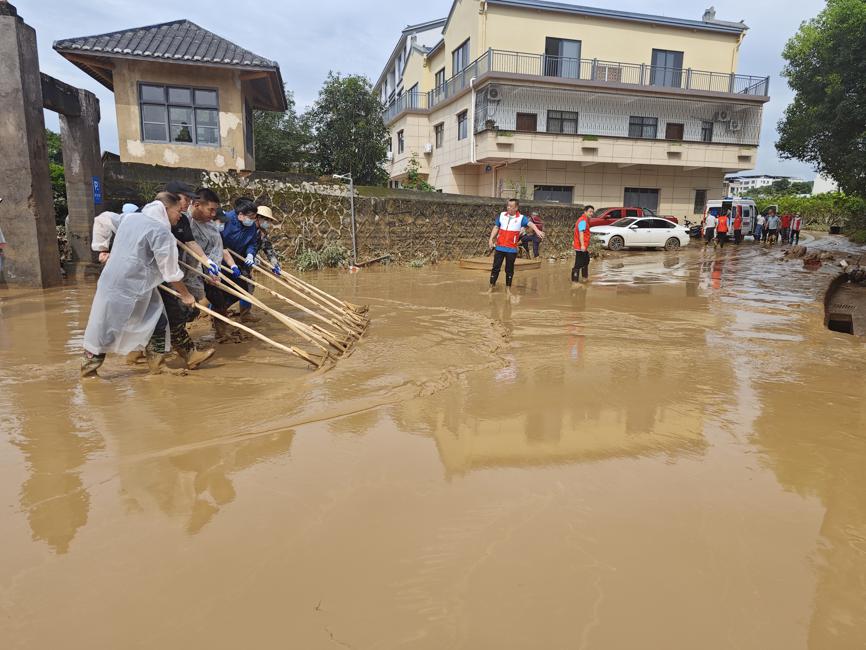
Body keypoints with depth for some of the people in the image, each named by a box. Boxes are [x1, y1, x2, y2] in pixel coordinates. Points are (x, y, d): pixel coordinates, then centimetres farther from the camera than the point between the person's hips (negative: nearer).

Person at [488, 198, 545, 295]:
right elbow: (496, 228, 9)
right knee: (496, 267, 5)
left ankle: (508, 288, 20)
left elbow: (530, 223, -20)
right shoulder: (501, 215, 2)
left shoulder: (521, 218, -5)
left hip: (512, 249, -1)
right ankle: (491, 287, 14)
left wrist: (537, 230, -40)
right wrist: (491, 239, -2)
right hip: (500, 247, 1)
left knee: (509, 269, 8)